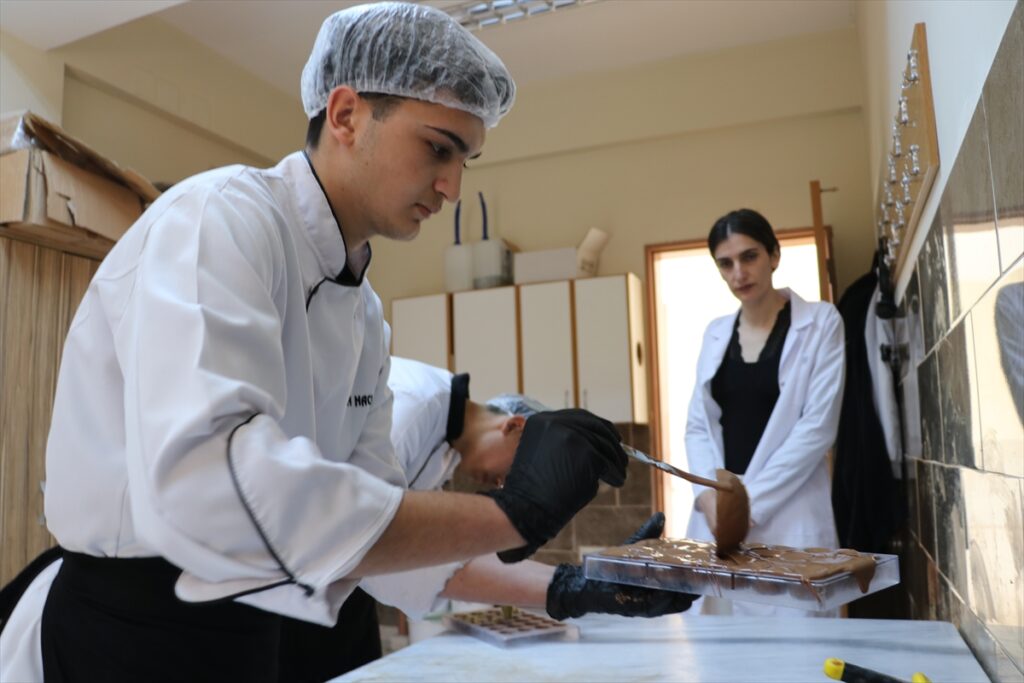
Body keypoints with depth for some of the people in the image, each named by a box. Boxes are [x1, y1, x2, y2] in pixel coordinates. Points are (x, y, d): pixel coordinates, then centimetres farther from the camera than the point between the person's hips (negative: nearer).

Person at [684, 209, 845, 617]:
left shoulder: (820, 323, -1)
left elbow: (818, 425, -8)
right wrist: (709, 495, -7)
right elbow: (697, 425, 10)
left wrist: (751, 500, -12)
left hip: (787, 518, -4)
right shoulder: (715, 334, 12)